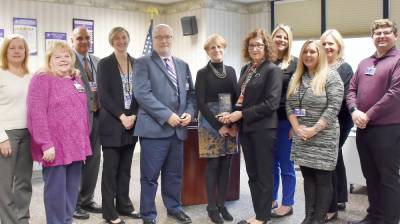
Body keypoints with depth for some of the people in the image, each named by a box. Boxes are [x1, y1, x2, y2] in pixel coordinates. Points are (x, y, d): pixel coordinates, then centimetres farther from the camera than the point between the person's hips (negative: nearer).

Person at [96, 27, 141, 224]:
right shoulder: (104, 64, -2)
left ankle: (124, 205, 24)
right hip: (112, 123, -4)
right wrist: (122, 117, -15)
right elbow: (103, 95, -9)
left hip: (132, 123, 4)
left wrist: (133, 116, -7)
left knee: (125, 168, 13)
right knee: (110, 169, 2)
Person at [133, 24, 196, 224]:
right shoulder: (143, 63, -2)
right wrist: (167, 115, -18)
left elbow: (191, 93, 17)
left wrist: (189, 112, -3)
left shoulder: (183, 65, 16)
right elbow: (142, 93, -14)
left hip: (178, 129, 5)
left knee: (175, 173, 15)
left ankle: (174, 208, 32)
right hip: (154, 128, -5)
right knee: (150, 175, 3)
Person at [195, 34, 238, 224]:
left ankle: (222, 204, 18)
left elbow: (236, 98, 9)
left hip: (230, 123, 4)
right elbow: (201, 103, -8)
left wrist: (235, 123, -5)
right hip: (211, 123, -4)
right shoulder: (202, 73, -2)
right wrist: (218, 125, -14)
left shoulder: (231, 71, 10)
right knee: (213, 165, 0)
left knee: (226, 165, 6)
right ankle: (212, 207, 11)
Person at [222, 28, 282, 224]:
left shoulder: (272, 70, -9)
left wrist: (242, 114, -17)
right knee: (252, 174, 14)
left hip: (263, 128, -7)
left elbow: (271, 103, -16)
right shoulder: (245, 69, 11)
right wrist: (233, 115, -5)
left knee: (264, 174, 5)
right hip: (245, 128, 7)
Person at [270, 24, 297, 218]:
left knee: (286, 163, 7)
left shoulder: (294, 63, -2)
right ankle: (271, 200, 27)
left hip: (285, 120, -3)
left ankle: (287, 204, 19)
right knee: (271, 163, 13)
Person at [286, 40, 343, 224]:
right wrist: (296, 127, -6)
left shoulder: (331, 76, -6)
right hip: (301, 137, 5)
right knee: (307, 176, 11)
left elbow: (333, 108, -14)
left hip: (323, 137, -5)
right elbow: (289, 105, 9)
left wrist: (314, 129, -16)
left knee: (323, 178, 2)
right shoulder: (296, 77, 12)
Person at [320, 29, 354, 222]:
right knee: (335, 158, 15)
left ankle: (331, 207, 5)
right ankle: (340, 200, 29)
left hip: (338, 121, -5)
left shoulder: (345, 69, -5)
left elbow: (344, 97, -13)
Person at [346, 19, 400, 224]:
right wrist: (354, 111, -8)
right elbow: (352, 89, 12)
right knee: (371, 176, 15)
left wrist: (368, 115, -15)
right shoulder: (364, 63, 15)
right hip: (363, 129, 7)